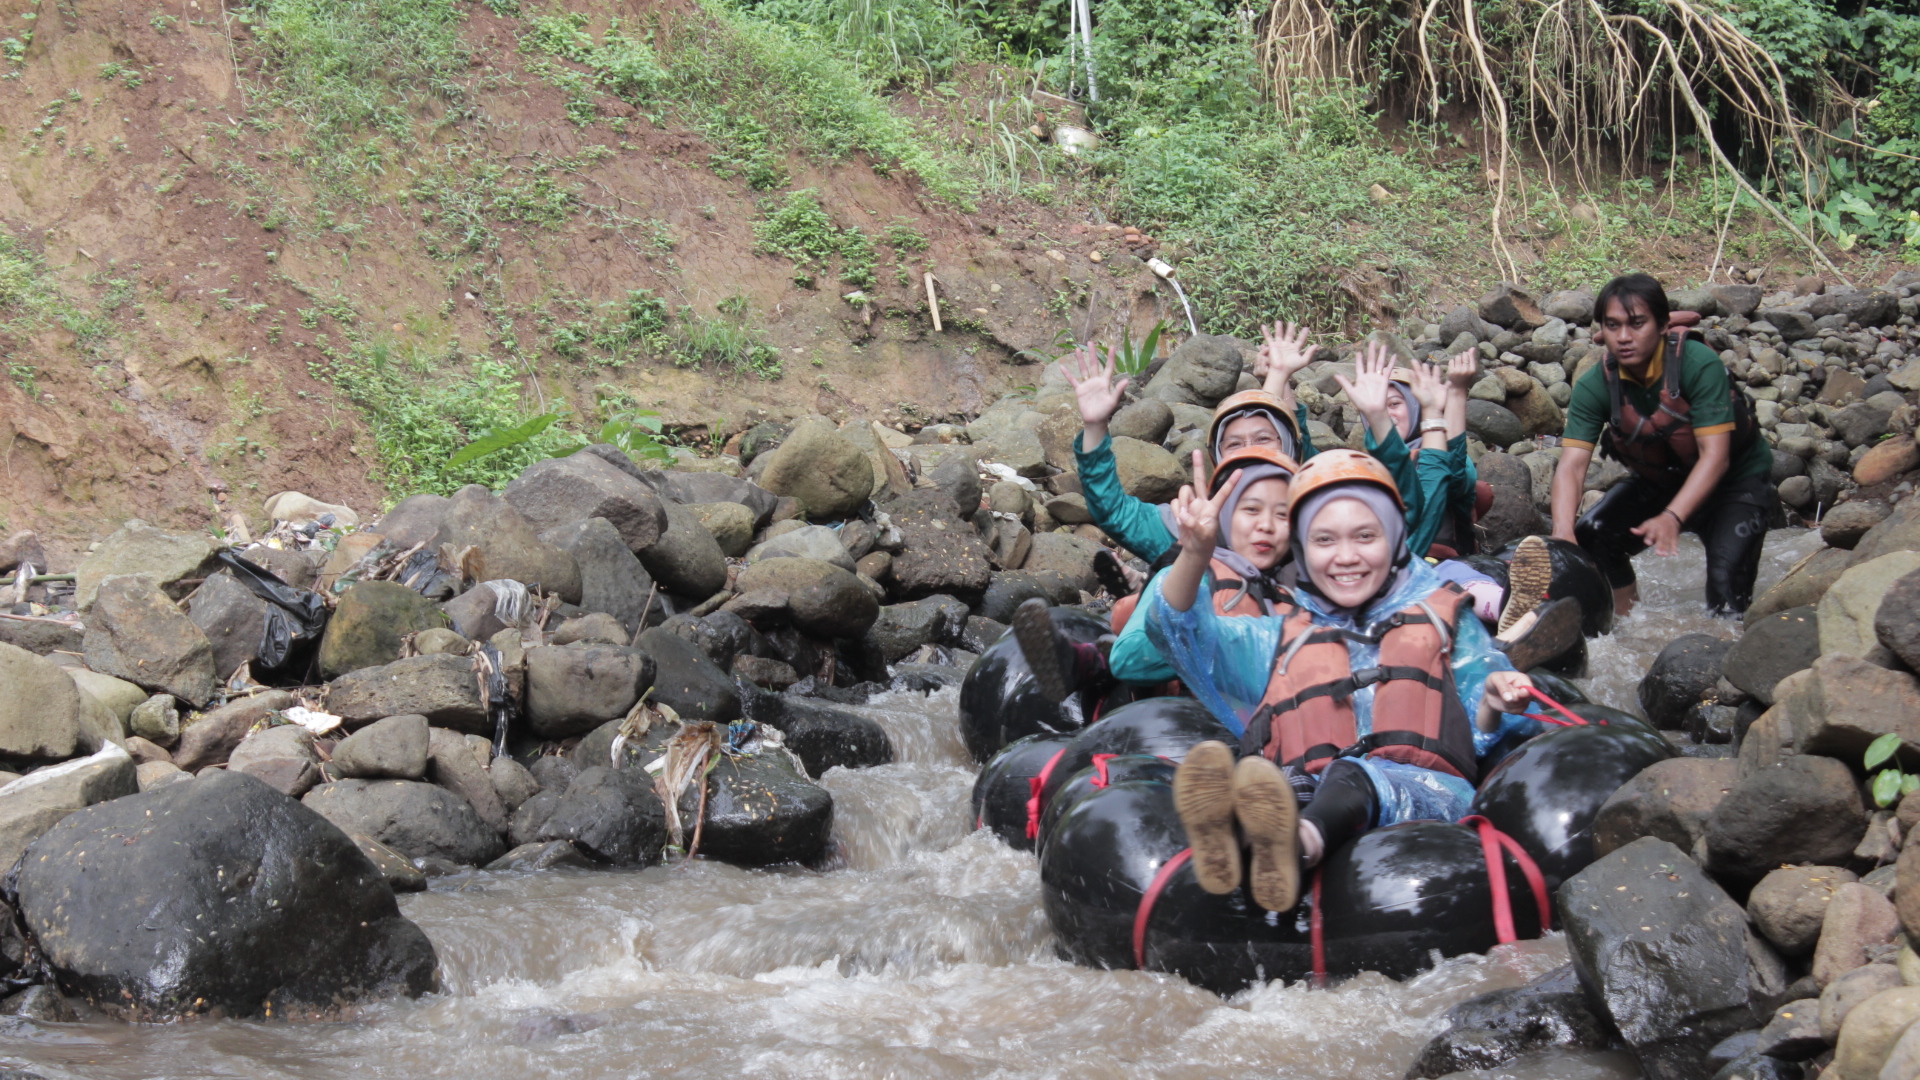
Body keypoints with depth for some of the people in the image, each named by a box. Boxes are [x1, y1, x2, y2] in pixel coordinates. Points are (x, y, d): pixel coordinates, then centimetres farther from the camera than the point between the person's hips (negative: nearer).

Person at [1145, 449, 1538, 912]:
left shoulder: (1444, 619, 32)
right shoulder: (1279, 639, 35)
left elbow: (1479, 734, 22)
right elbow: (1180, 631, 21)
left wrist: (1494, 705, -3)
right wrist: (1194, 554, 2)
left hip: (1421, 789, -1)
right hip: (1304, 792, 1)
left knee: (1354, 777, -40)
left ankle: (1298, 844, -72)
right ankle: (1224, 836, -71)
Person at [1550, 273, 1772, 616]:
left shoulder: (1698, 364, -30)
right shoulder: (1595, 385, -19)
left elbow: (1715, 455, -33)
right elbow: (1572, 464, -27)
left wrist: (1672, 517, -48)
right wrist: (1563, 534, -45)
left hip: (1734, 481, -4)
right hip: (1659, 482, 4)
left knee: (1727, 587, -22)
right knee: (1590, 537, -15)